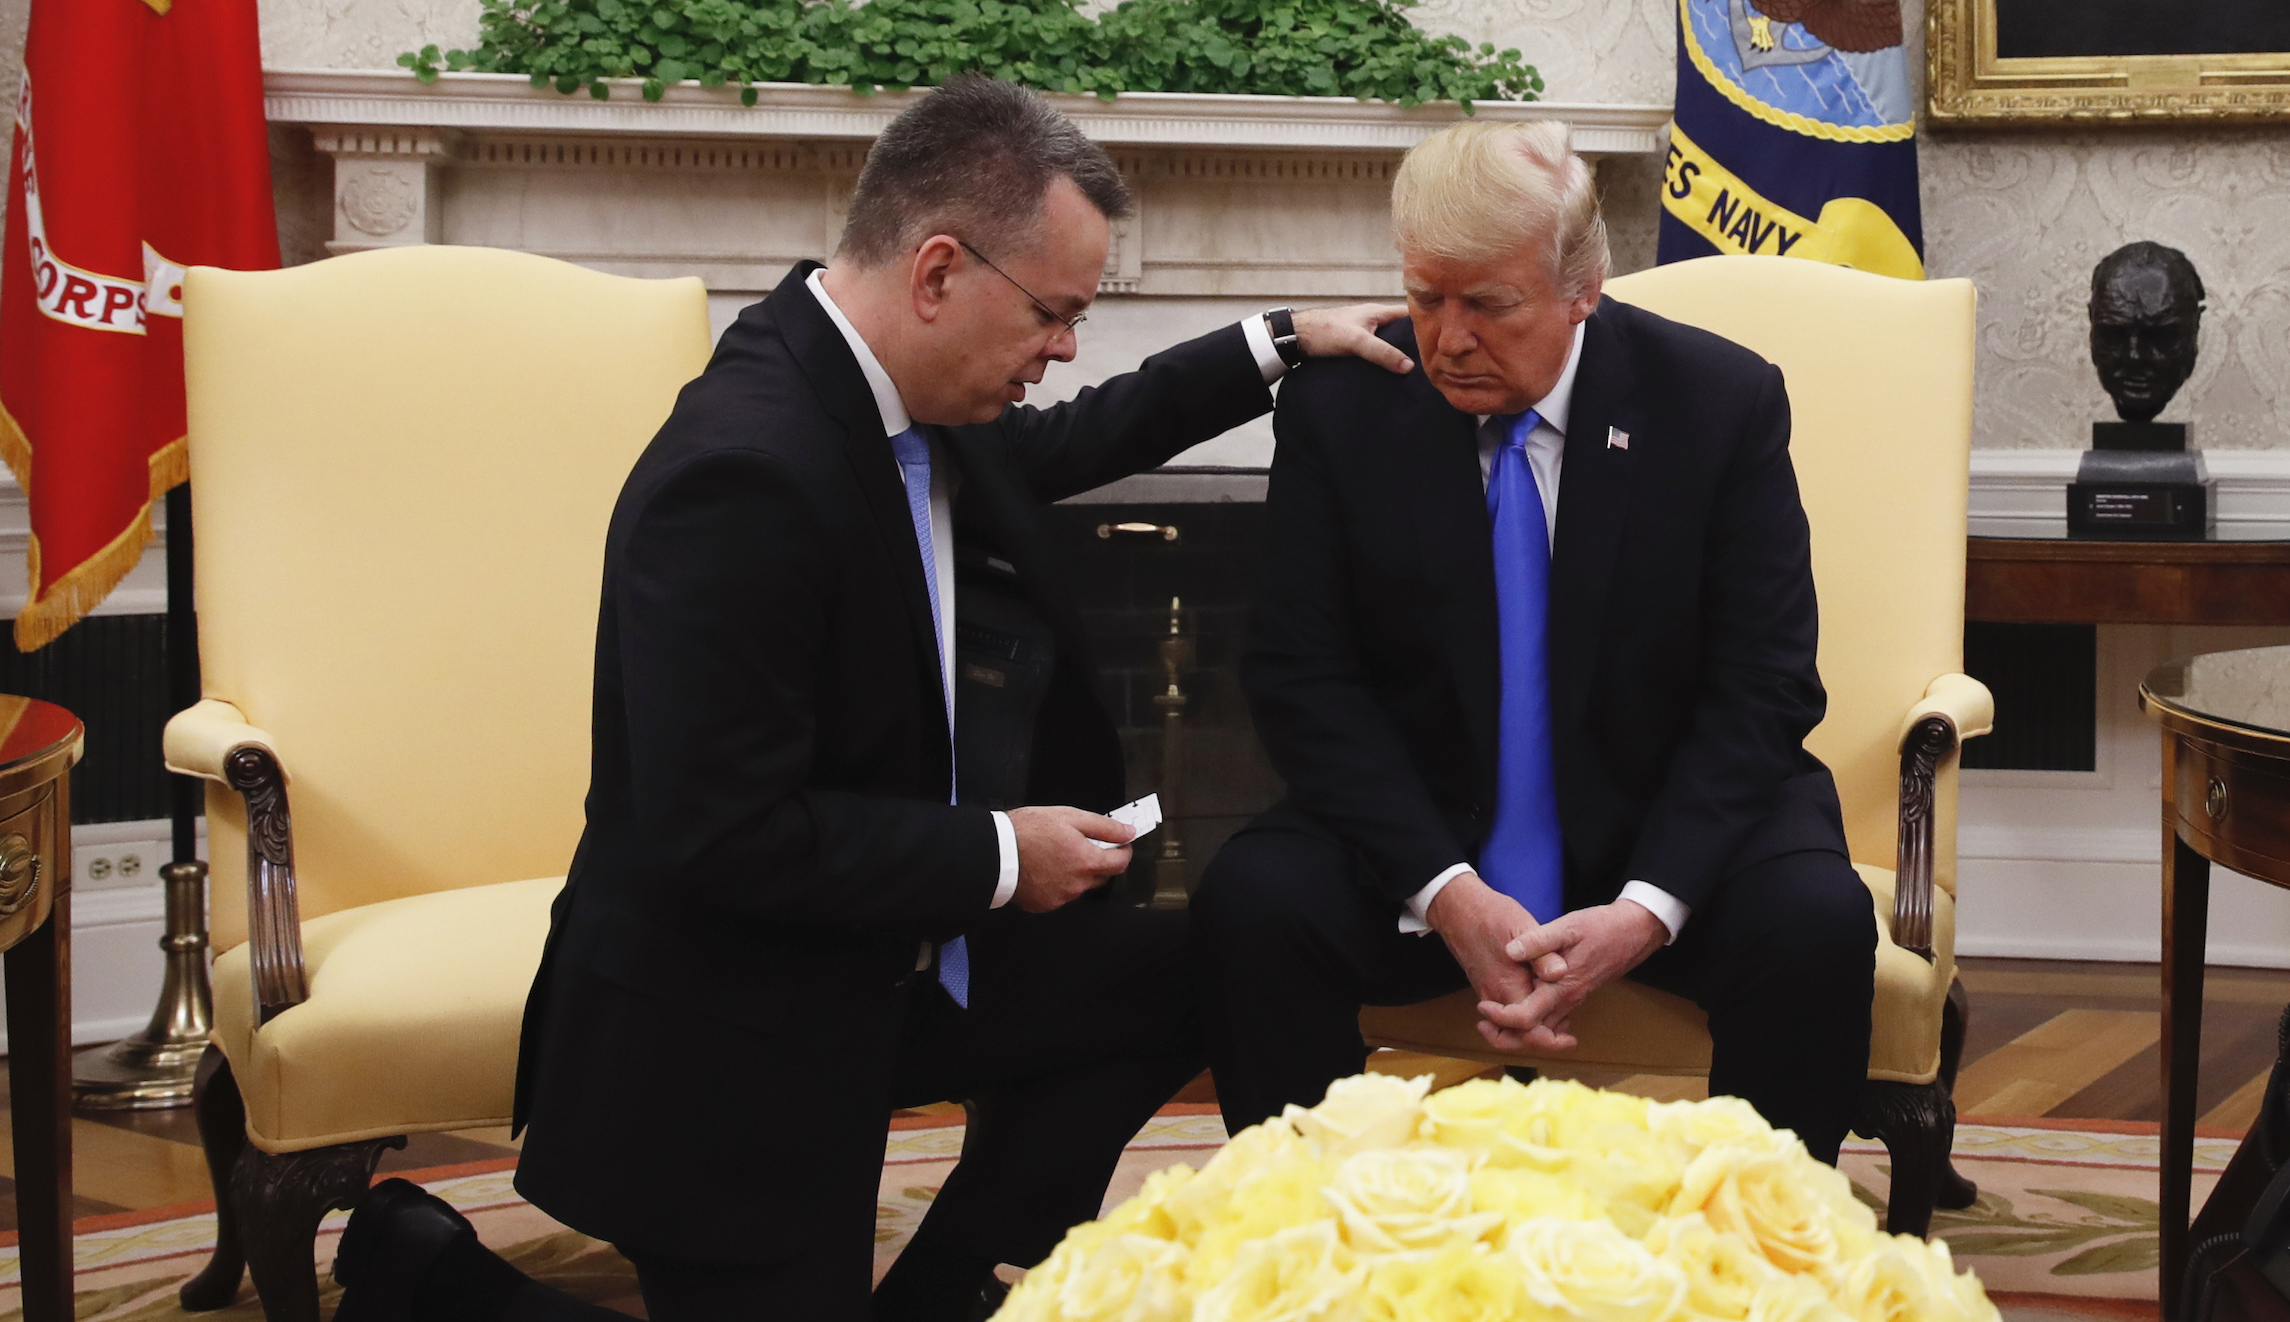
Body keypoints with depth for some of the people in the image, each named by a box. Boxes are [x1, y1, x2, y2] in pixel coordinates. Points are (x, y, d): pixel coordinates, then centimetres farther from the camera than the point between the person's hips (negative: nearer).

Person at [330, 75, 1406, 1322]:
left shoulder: (893, 390, -1)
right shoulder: (744, 470, -29)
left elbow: (1055, 446, 24)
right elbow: (720, 833, -29)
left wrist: (1277, 344, 19)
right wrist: (998, 856, -19)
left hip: (876, 963, 9)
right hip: (722, 1036, -9)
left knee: (1170, 977, 9)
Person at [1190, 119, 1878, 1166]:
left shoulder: (1720, 401, -6)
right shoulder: (1337, 409, -4)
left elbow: (1762, 687, -7)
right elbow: (1301, 677, -6)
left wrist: (1646, 909, -22)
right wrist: (1444, 891, -21)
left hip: (1669, 821, 0)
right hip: (1419, 832, 1)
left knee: (1816, 922, -30)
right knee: (1249, 904, -27)